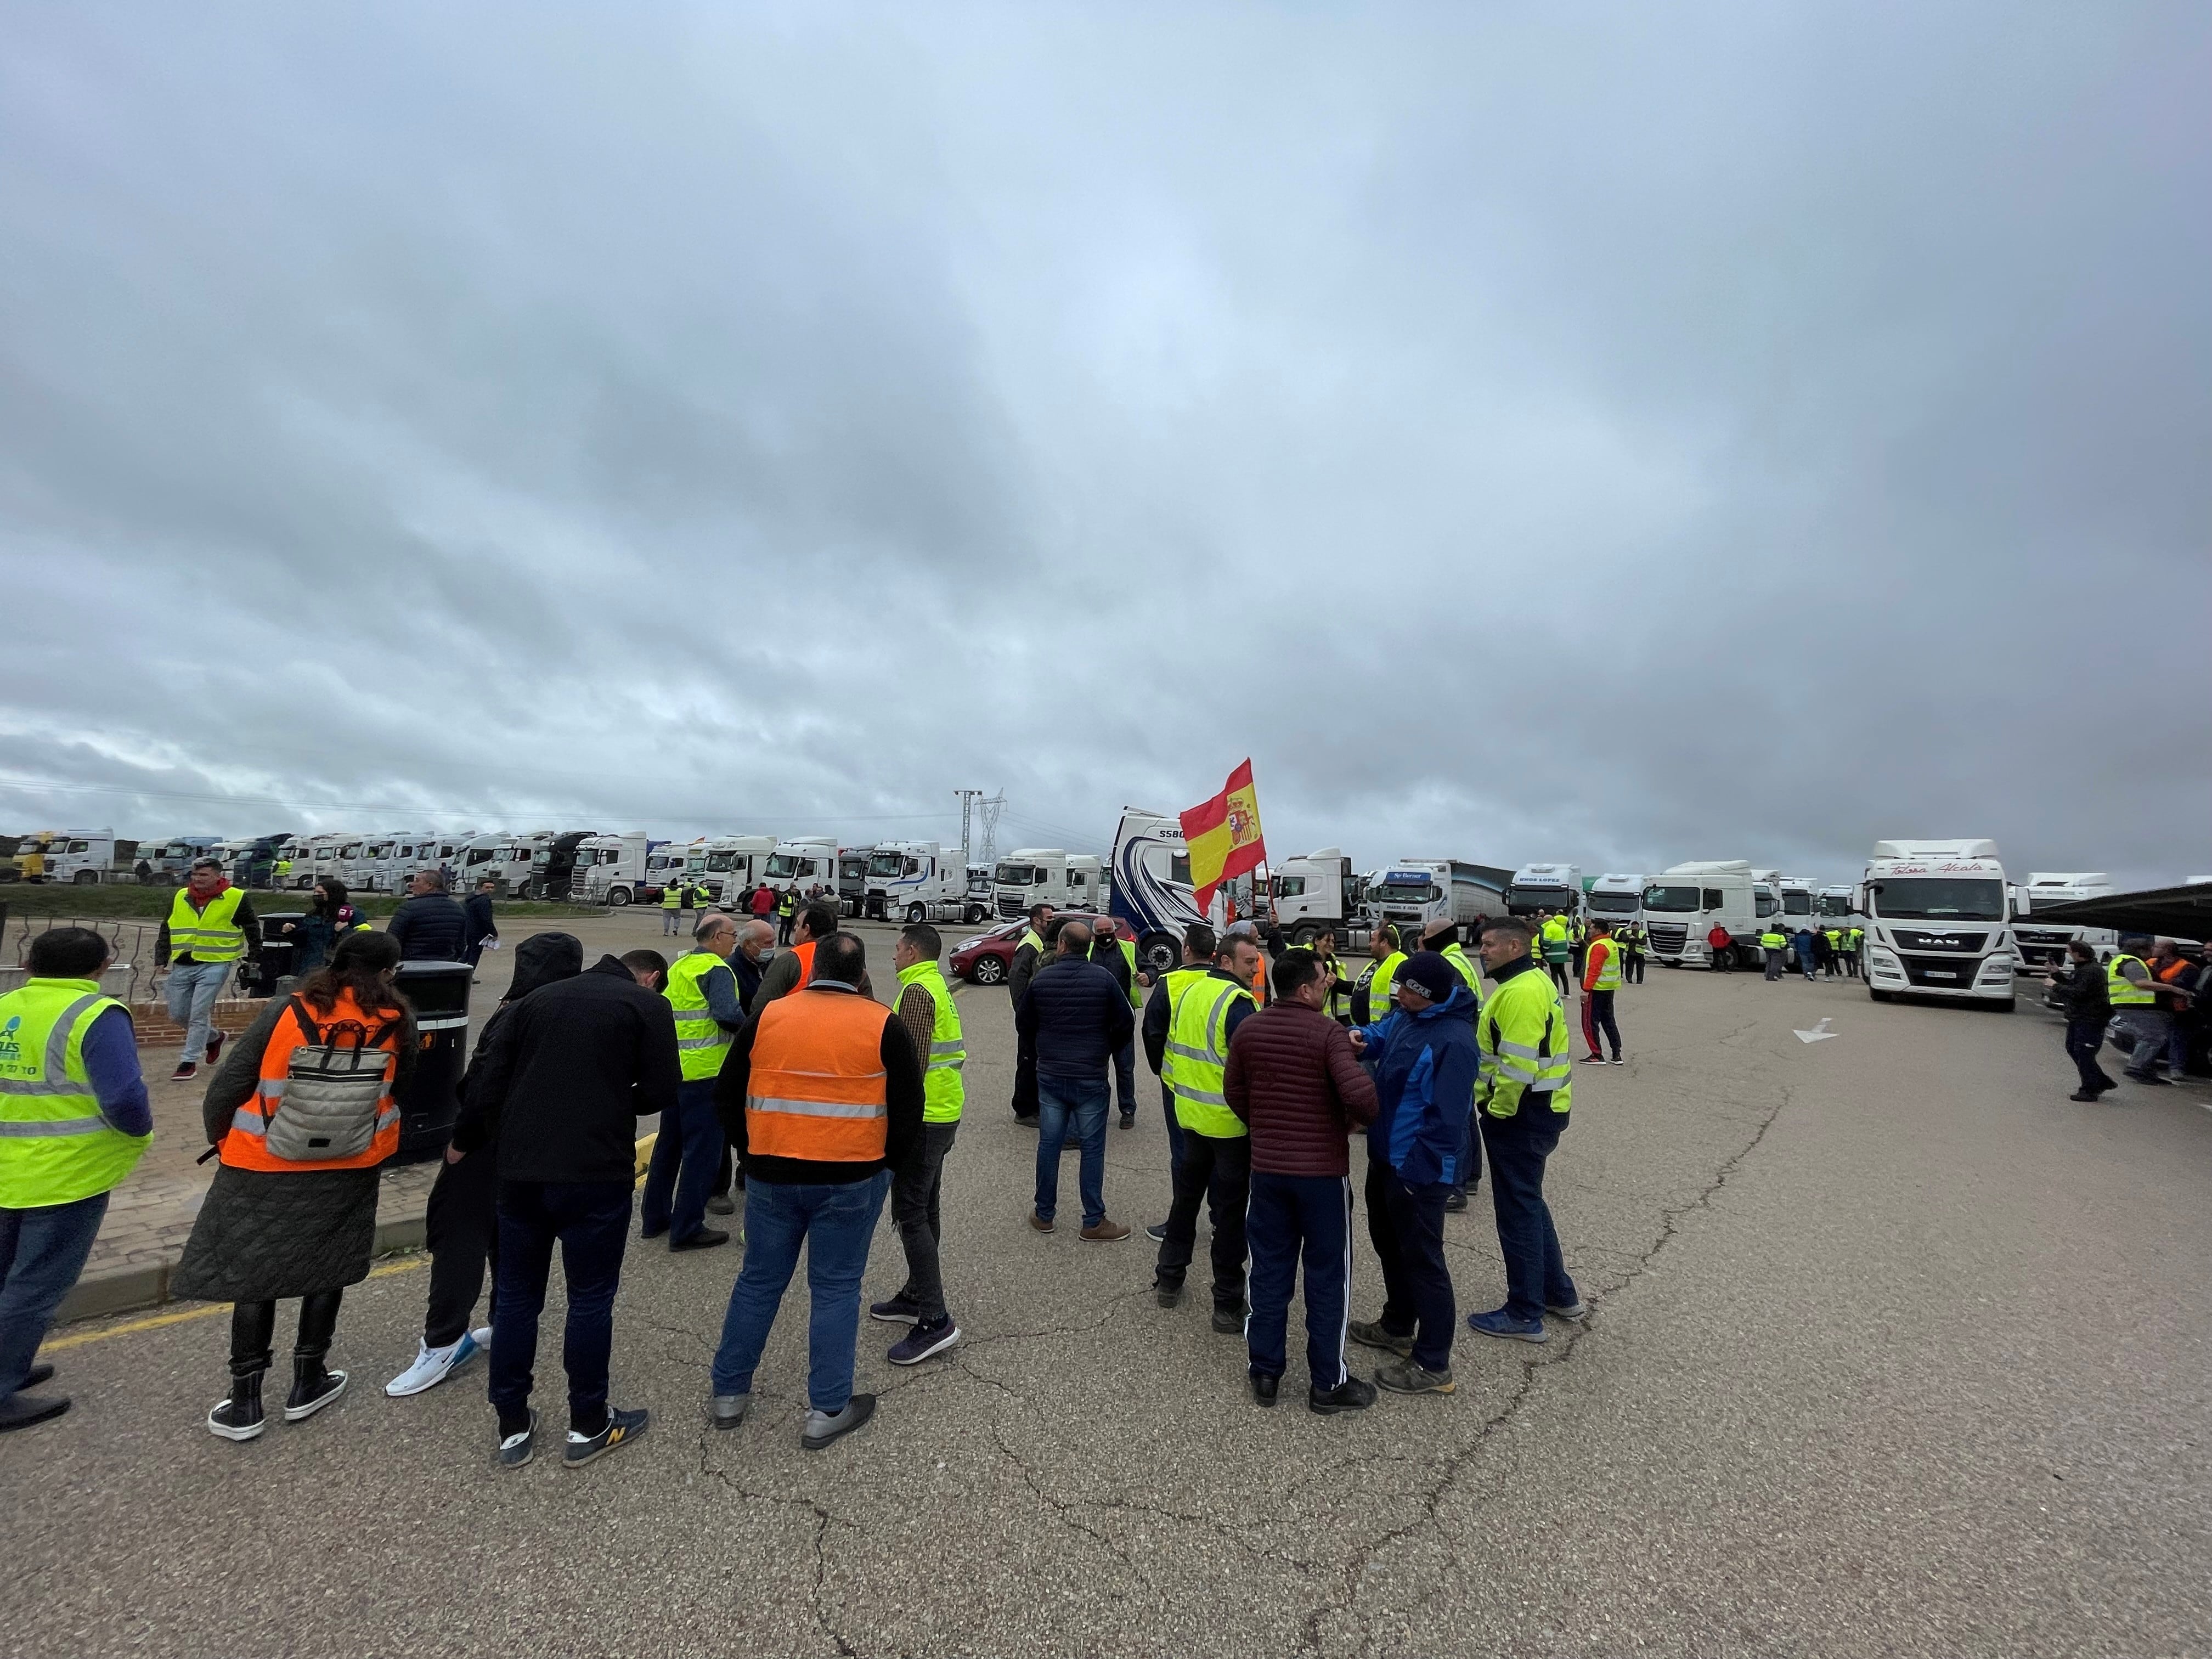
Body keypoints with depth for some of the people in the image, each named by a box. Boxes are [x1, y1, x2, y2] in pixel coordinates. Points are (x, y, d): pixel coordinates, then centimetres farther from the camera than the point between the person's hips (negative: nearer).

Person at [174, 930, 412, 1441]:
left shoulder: (287, 1011, -14)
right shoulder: (396, 1022, -12)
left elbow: (228, 1085, -8)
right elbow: (404, 1088, 0)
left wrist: (220, 1139, 9)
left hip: (263, 1169, 0)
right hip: (349, 1169, 1)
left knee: (252, 1272, 14)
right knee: (328, 1267, 18)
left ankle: (244, 1403, 21)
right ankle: (307, 1384, 29)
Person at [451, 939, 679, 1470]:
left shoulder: (538, 998, 14)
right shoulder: (647, 1005, 0)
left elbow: (488, 1082, 11)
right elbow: (662, 1093, -7)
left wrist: (466, 1142, 27)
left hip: (520, 1169, 5)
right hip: (596, 1172, -4)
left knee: (516, 1295, 18)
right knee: (590, 1297, 9)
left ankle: (513, 1428, 29)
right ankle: (588, 1426, 23)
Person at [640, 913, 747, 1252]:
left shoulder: (677, 966, 12)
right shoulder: (717, 969, -14)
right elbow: (728, 1014, -27)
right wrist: (744, 1026, -8)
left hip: (674, 1068, 9)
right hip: (704, 1072, -9)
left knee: (669, 1142, 20)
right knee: (702, 1149, 1)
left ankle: (654, 1217, 31)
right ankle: (687, 1229, 8)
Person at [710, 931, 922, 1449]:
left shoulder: (768, 1017, -1)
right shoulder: (883, 1025, -8)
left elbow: (728, 1096, 7)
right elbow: (908, 1108, -6)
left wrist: (750, 1152, 18)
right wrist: (891, 1166, 8)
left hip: (771, 1175, 3)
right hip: (851, 1180, -2)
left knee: (759, 1280, 19)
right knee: (836, 1288, 10)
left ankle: (728, 1393, 33)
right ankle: (828, 1410, 19)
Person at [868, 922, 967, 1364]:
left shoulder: (917, 990, -17)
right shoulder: (939, 987, 14)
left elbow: (914, 1060, -23)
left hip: (922, 1117, -10)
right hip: (944, 1113, 10)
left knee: (910, 1214, -5)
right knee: (925, 1209, 18)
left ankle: (935, 1320, -1)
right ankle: (916, 1296, 30)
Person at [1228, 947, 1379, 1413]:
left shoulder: (1247, 1029, -1)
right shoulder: (1327, 1031, -17)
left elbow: (1234, 1092, 7)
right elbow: (1360, 1093, -28)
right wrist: (1361, 1119, -6)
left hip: (1266, 1168, 4)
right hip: (1323, 1171, -4)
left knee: (1269, 1272, 16)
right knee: (1327, 1278, 12)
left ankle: (1265, 1373, 27)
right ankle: (1328, 1383, 24)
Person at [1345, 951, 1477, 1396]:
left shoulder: (1454, 1040, -27)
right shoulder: (1407, 1017, 0)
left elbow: (1446, 1119, -26)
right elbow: (1381, 1034, 20)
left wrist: (1414, 1169, -22)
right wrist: (1362, 1038, -4)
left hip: (1418, 1170, -9)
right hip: (1386, 1157, 9)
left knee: (1422, 1261, 6)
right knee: (1389, 1244, 24)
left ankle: (1433, 1365, 22)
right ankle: (1397, 1326, 45)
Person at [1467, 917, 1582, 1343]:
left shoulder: (1520, 993, -22)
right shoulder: (1532, 983, 12)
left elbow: (1518, 1065, -28)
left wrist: (1497, 1111, -17)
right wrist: (1496, 1105, 17)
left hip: (1520, 1115, -11)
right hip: (1537, 1111, 11)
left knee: (1518, 1210, 2)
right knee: (1529, 1203, 23)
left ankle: (1525, 1315, 14)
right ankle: (1559, 1293, 36)